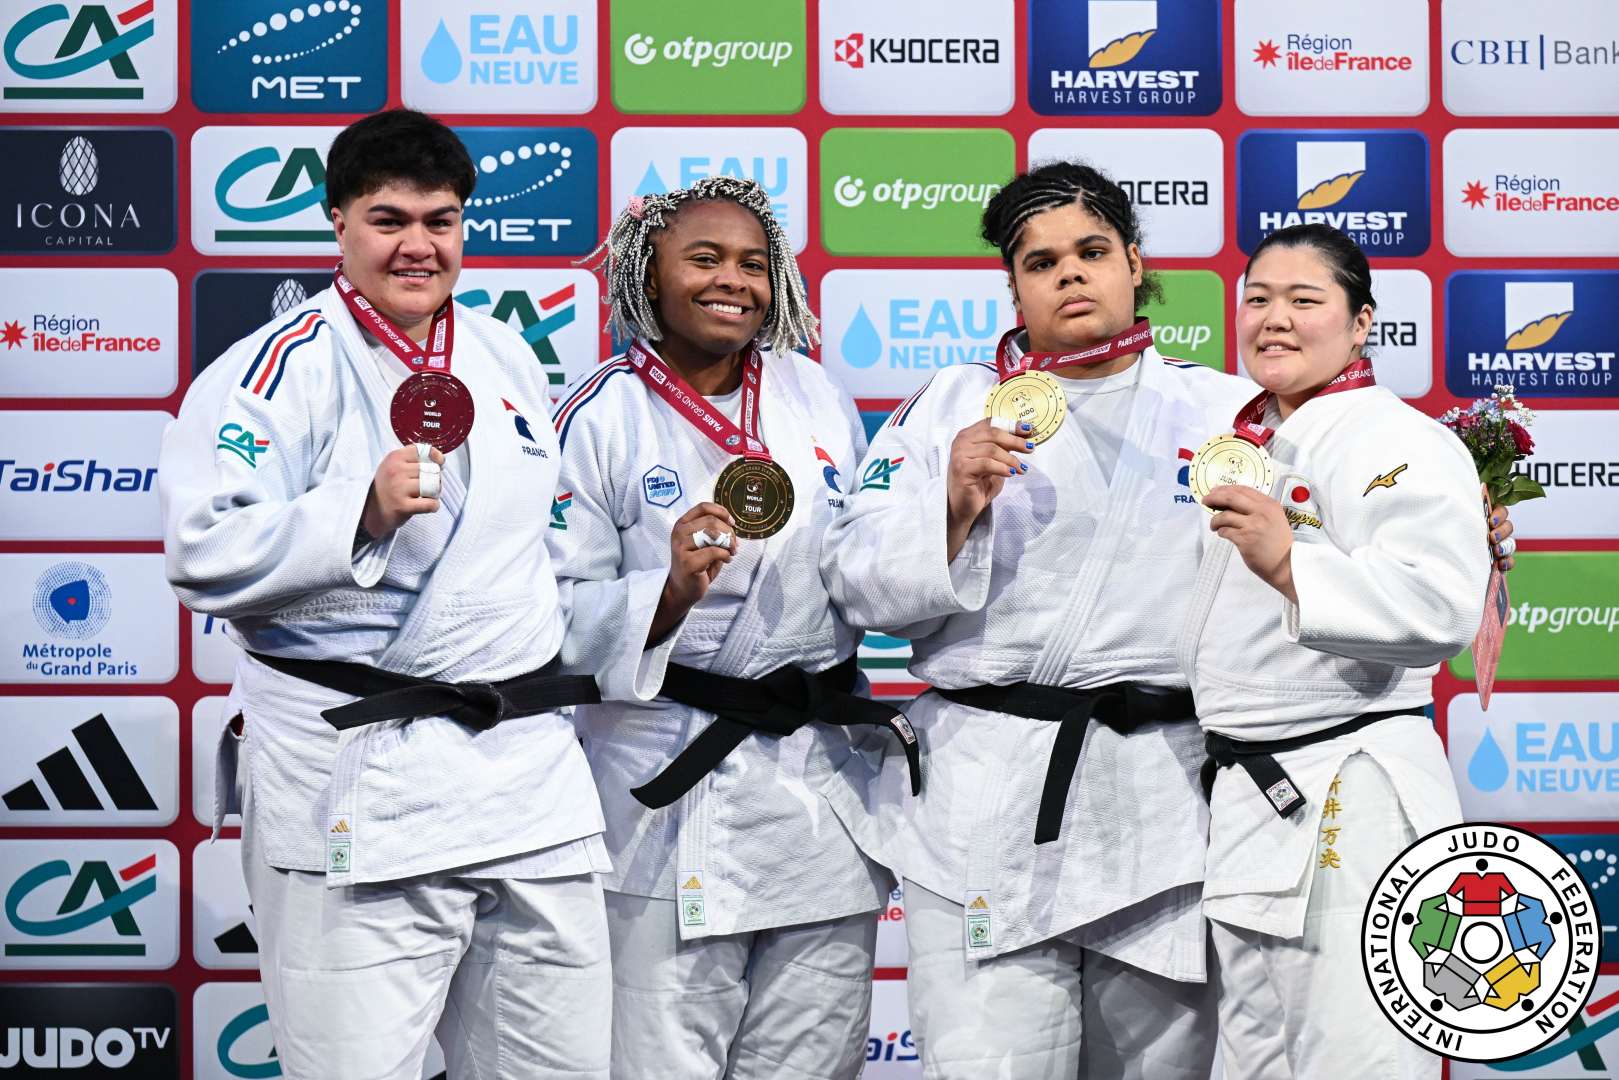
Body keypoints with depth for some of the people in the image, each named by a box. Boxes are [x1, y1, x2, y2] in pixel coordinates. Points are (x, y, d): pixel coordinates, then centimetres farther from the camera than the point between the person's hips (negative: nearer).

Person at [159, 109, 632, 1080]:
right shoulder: (281, 371, -6)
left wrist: (613, 671, 24)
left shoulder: (508, 360, 15)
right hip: (356, 787, -6)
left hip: (530, 770, 7)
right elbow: (204, 557, -15)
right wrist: (362, 514, -26)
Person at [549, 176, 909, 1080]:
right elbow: (562, 613, -10)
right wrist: (669, 591, -24)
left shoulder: (816, 395, 8)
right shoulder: (600, 419, -6)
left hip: (827, 766, 5)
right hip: (675, 791, -5)